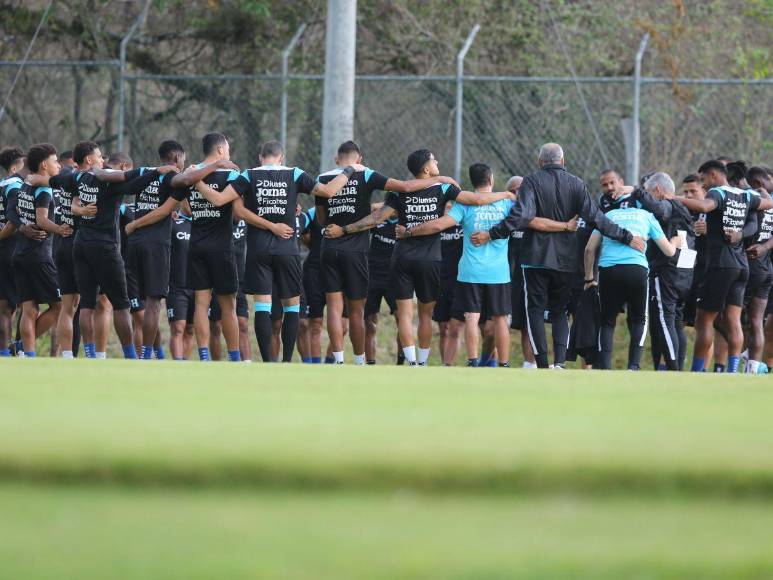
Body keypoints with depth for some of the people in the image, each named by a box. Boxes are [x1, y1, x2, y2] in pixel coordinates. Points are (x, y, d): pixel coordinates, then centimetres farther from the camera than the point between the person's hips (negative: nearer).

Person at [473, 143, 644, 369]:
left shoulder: (532, 182, -5)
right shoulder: (576, 184, 2)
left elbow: (521, 215, -19)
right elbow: (595, 217, -4)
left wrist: (491, 235, -17)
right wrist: (626, 237, 0)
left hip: (536, 257, -3)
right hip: (565, 259, 3)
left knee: (535, 310, 5)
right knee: (560, 312, 12)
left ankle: (542, 365, -4)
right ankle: (560, 361, -7)